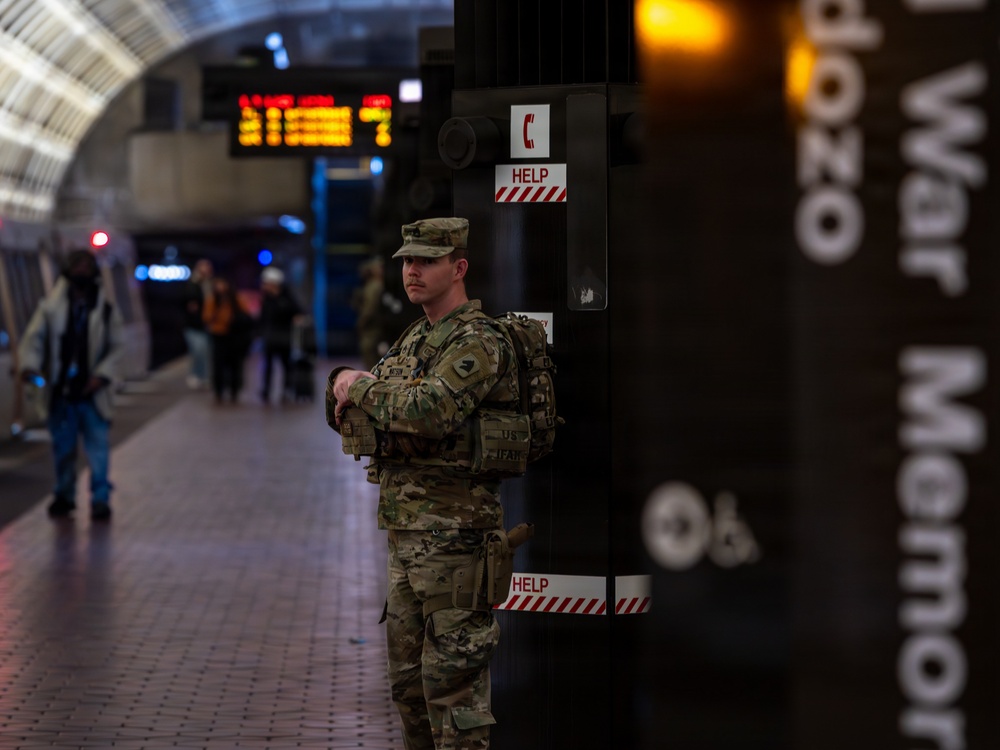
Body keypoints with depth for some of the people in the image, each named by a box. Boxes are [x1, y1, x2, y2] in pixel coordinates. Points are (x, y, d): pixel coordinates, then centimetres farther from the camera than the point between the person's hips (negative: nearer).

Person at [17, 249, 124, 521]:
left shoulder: (106, 309, -1)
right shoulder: (51, 306, 0)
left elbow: (117, 347, 3)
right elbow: (33, 338, 0)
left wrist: (102, 376, -10)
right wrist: (29, 366, -17)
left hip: (92, 392, -1)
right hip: (61, 391, 1)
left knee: (98, 447, -2)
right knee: (62, 447, 11)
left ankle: (100, 499, 6)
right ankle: (64, 495, 25)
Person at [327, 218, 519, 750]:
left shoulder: (477, 343, -13)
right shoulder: (414, 339, 18)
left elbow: (432, 410, -30)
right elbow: (345, 416, 19)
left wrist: (362, 388, -14)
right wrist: (343, 386, -5)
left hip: (452, 534, -10)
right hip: (405, 531, 10)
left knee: (452, 680, -7)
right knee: (408, 681, 15)